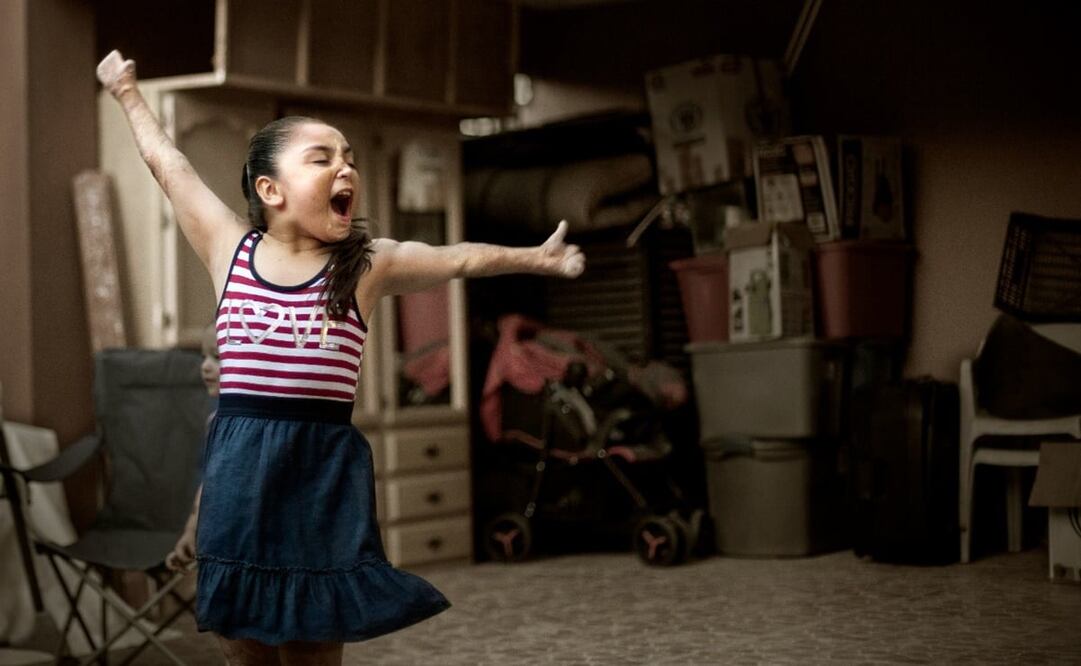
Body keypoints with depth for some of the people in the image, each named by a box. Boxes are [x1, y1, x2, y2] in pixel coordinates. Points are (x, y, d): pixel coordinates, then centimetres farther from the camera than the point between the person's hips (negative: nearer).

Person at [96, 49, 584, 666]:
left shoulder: (369, 264, 3)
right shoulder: (230, 249, 4)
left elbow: (459, 258, 3)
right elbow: (169, 163, 15)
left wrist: (534, 256, -4)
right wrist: (128, 93, 26)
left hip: (325, 467, -1)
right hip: (239, 465, 1)